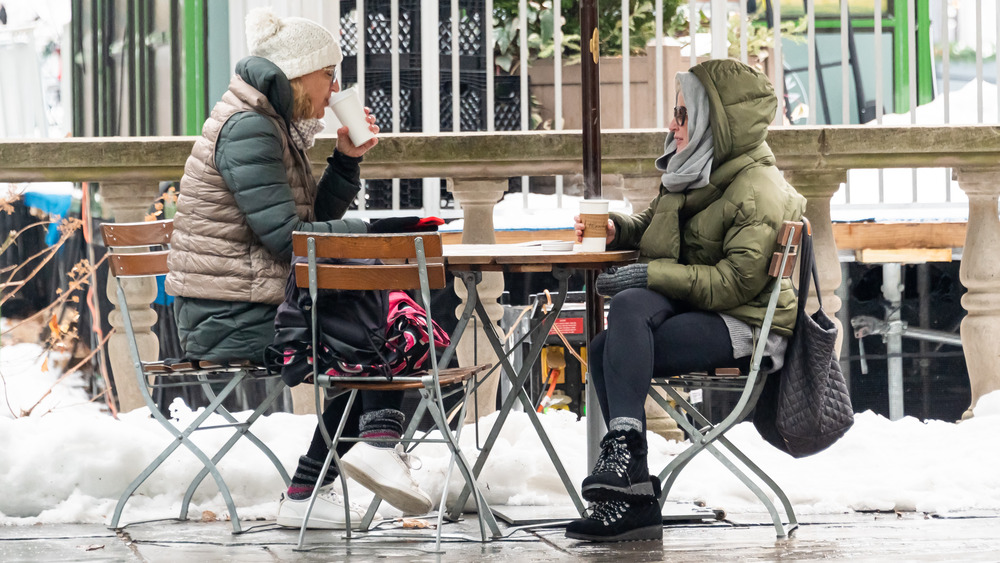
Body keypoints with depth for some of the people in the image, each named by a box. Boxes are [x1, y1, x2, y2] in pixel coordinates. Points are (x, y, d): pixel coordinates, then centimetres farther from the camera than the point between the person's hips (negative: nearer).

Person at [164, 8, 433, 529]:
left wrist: (348, 159, 4)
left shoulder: (273, 126, 17)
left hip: (230, 313, 10)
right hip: (233, 320, -10)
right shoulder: (247, 129, -15)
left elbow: (314, 219, 17)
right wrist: (380, 230, -17)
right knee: (388, 330, -9)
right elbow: (286, 237, -22)